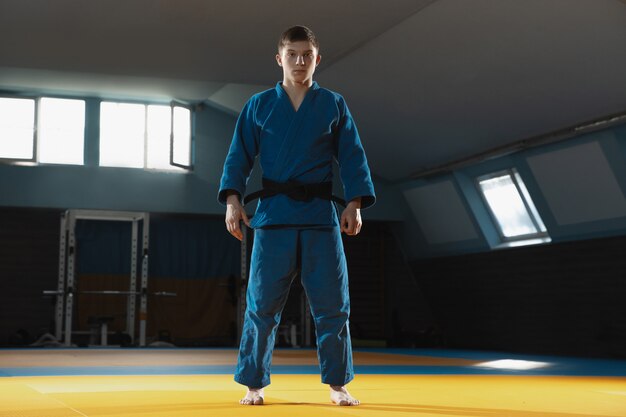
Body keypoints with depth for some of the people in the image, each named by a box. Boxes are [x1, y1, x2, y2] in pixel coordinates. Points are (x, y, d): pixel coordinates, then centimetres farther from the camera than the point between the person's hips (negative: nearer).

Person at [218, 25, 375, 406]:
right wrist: (233, 199, -8)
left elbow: (352, 158, 5)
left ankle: (338, 385, 16)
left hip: (321, 216, 1)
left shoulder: (334, 105, 8)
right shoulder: (259, 105, 7)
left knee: (332, 305, 2)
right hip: (273, 215, 0)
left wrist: (355, 203, -7)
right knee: (262, 305, 0)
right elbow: (239, 156, 5)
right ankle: (254, 385, 13)